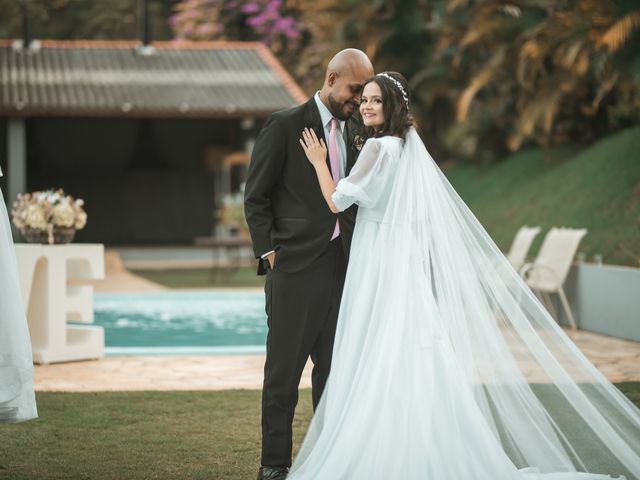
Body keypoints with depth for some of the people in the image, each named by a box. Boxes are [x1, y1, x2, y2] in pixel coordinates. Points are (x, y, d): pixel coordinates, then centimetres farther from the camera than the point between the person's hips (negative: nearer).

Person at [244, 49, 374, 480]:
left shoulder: (354, 130, 14)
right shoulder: (286, 125, -4)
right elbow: (256, 197, -3)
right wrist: (268, 253, -9)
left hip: (342, 266, 6)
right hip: (295, 266, -6)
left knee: (335, 367, 10)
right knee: (285, 368, -1)